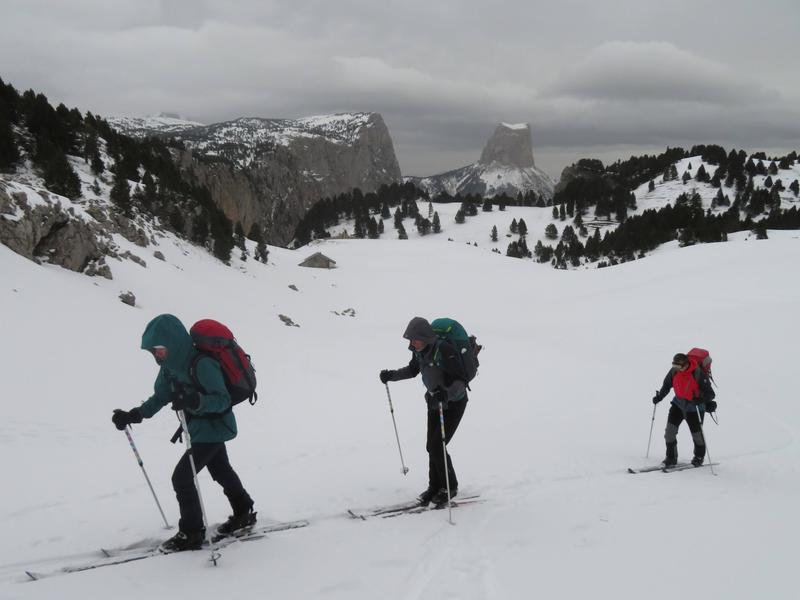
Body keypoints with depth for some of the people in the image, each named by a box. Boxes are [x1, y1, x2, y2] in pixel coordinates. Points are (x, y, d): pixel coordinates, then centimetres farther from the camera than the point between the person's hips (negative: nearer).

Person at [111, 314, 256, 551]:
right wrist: (133, 415, -5)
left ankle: (192, 533, 4)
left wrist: (195, 401, -47)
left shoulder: (202, 363, -31)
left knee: (182, 477, -10)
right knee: (221, 471, 25)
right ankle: (244, 514, 44)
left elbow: (222, 400, -30)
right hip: (199, 427, 10)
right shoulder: (171, 365, -4)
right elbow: (160, 397, 7)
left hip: (214, 427, -10)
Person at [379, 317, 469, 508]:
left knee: (437, 447, -10)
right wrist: (391, 375, 1)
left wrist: (447, 393, -49)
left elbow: (460, 381, -31)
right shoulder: (419, 351, -6)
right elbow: (412, 370, 14)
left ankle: (450, 487, 10)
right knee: (431, 446, 8)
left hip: (454, 403, -7)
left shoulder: (445, 351, -29)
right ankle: (435, 487, 25)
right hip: (434, 401, 7)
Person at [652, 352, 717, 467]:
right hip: (678, 403, 4)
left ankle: (699, 456, 34)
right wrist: (659, 396, -1)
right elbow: (667, 385, 8)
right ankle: (671, 457, 5)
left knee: (696, 433, 7)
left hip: (695, 407, -4)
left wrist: (701, 398, -39)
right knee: (670, 430, -7)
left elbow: (710, 394, -21)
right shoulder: (674, 371, -12)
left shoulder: (699, 374, -26)